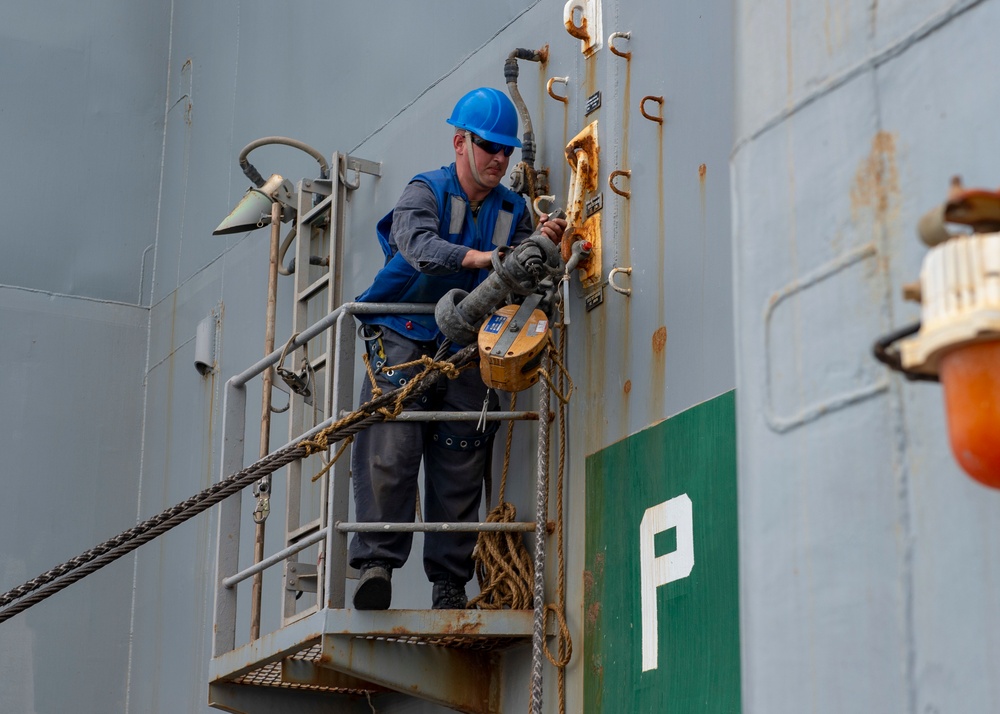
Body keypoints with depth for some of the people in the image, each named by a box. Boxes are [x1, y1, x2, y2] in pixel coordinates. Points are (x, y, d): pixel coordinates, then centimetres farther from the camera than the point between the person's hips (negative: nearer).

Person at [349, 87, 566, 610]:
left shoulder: (513, 210, 15)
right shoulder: (425, 192, 0)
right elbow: (419, 247, -22)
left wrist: (541, 247, -15)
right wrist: (480, 257, -38)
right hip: (404, 339, -3)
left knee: (460, 467, -2)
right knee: (390, 451, -16)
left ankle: (449, 583, 0)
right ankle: (375, 562, -15)